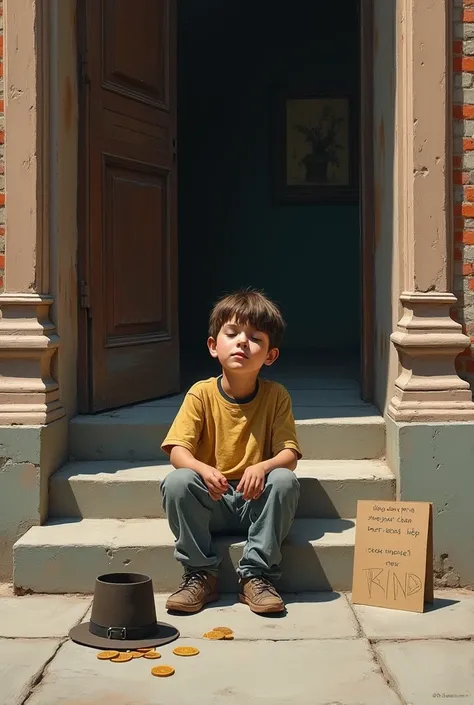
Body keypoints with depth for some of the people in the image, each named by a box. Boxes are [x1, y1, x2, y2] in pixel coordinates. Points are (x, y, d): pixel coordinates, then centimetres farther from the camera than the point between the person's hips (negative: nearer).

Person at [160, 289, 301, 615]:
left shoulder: (276, 395, -3)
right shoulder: (201, 394, -4)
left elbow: (289, 455, -9)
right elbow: (177, 451, -12)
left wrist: (263, 467, -32)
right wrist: (203, 469, -34)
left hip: (257, 501, 0)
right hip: (211, 504, 0)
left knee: (285, 481, -30)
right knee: (176, 482, -28)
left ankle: (257, 575, -20)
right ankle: (201, 573, -14)